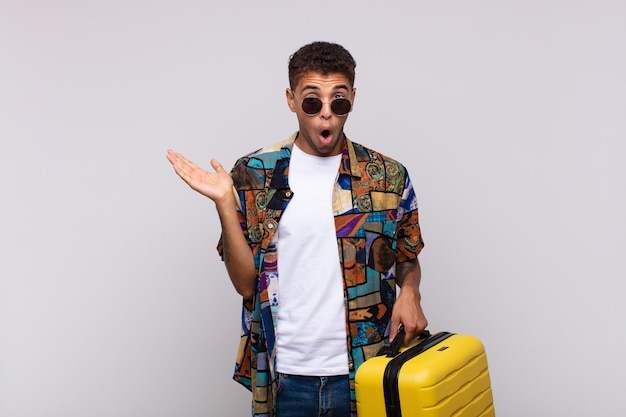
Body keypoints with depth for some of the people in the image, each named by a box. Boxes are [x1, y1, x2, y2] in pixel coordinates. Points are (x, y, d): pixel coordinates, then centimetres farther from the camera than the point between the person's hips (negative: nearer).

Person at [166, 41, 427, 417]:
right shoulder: (254, 175, -2)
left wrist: (410, 290, -8)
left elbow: (407, 258, 12)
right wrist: (225, 203, -15)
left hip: (366, 374, 1)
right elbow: (245, 283, -5)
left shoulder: (389, 176, 0)